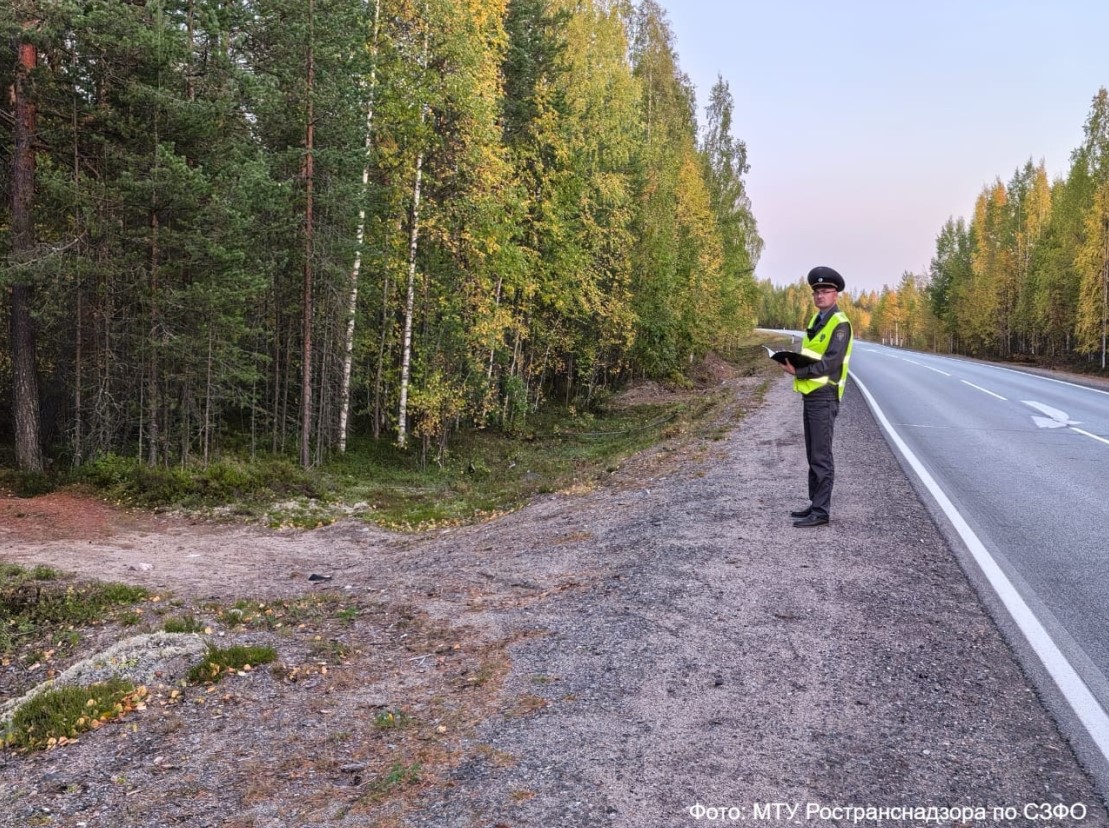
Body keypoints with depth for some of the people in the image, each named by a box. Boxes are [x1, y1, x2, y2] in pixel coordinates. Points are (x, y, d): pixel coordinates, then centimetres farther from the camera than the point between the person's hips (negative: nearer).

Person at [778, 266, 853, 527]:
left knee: (821, 456, -7)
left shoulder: (840, 323, -12)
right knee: (813, 455, 14)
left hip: (824, 396, -9)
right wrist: (793, 364, 1)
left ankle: (821, 511, -2)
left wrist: (798, 371, -20)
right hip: (810, 394, 9)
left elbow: (831, 362, -20)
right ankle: (815, 504, 23)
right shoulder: (816, 320, 15)